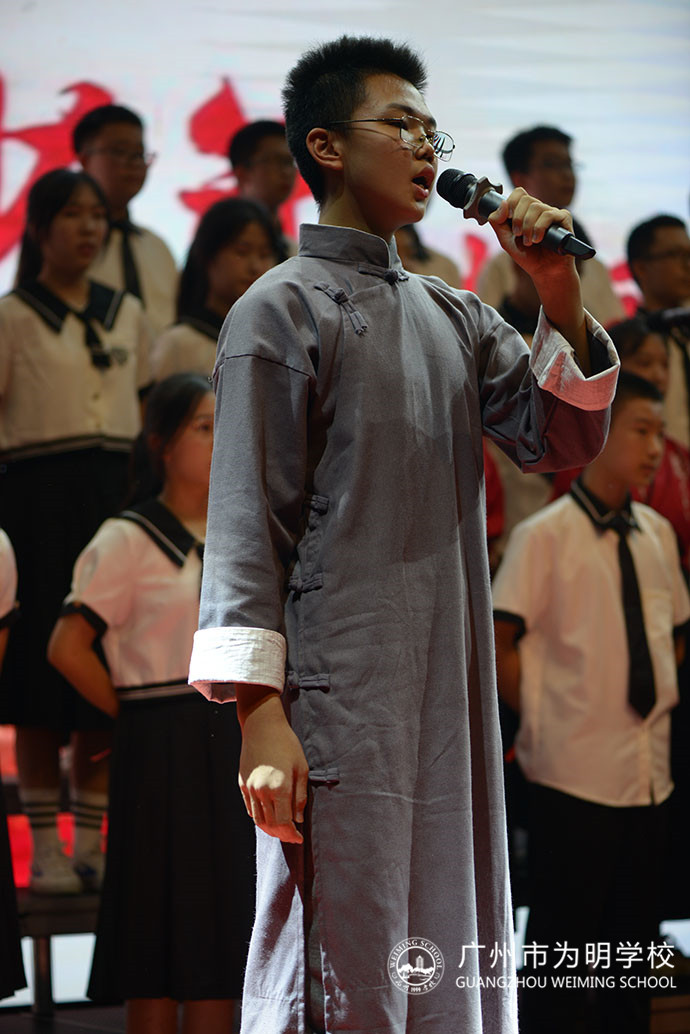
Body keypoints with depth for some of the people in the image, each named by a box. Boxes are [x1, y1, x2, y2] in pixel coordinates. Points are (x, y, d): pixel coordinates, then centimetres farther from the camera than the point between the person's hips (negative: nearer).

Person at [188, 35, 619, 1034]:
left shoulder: (452, 315, 17)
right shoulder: (281, 311, -4)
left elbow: (561, 437, 13)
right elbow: (247, 522, -9)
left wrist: (560, 297, -2)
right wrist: (260, 714, -17)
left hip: (452, 691, 7)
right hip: (340, 699, -7)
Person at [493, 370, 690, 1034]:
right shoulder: (545, 536, -8)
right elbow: (495, 642, -9)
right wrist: (542, 714, -5)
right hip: (575, 776, -6)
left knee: (633, 945, 12)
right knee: (564, 943, -3)